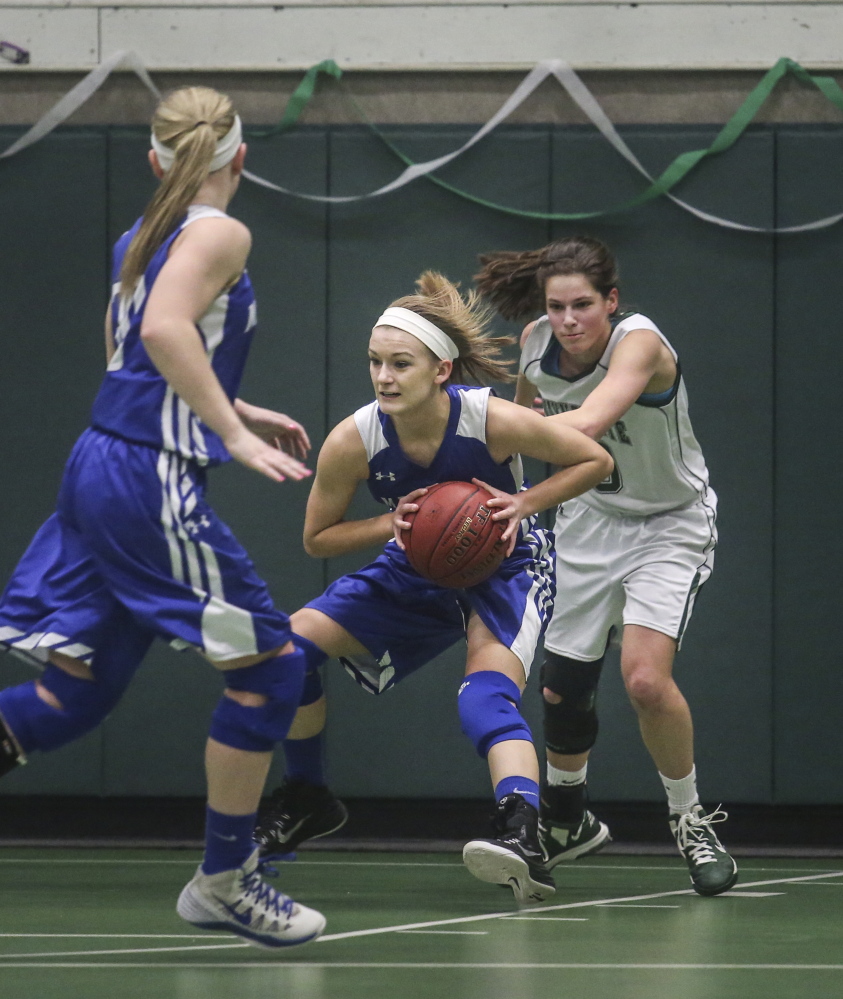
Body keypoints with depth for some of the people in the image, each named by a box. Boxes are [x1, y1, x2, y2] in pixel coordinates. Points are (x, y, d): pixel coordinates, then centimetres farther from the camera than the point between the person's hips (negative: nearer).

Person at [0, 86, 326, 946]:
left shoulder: (138, 240, 17)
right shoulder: (219, 234, -8)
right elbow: (165, 329, -25)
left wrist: (233, 411, 33)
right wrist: (236, 435, -25)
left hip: (100, 468, 9)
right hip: (152, 482, -9)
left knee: (74, 692, 11)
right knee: (268, 667, 1)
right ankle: (223, 882, 5)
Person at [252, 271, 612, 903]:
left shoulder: (495, 421, -29)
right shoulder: (353, 441, -23)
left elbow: (596, 461, -14)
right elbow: (318, 538, -7)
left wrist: (523, 504, -28)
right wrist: (390, 524, -26)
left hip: (506, 565, -4)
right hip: (418, 572, 4)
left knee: (488, 698, -31)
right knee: (293, 642, -8)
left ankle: (523, 840, -51)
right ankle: (308, 803, 13)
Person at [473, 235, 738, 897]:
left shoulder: (640, 343, -31)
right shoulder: (537, 342, -12)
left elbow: (589, 423, -49)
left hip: (670, 525, -6)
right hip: (592, 517, 6)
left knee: (646, 679, -23)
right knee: (562, 687, 7)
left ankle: (691, 823, 1)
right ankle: (567, 824, 34)